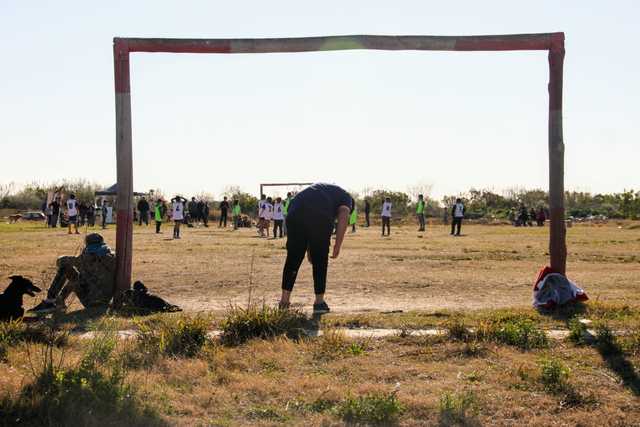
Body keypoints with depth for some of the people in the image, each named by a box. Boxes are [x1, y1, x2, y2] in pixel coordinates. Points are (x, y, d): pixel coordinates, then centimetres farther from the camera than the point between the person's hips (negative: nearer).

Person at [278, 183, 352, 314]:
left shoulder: (316, 188, 41)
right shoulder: (345, 196, 25)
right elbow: (343, 216, 3)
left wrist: (309, 249, 44)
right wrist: (338, 245, 3)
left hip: (295, 214, 4)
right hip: (320, 218, -4)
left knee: (293, 258, 14)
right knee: (320, 260, 11)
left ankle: (284, 300, 16)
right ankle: (319, 301, 16)